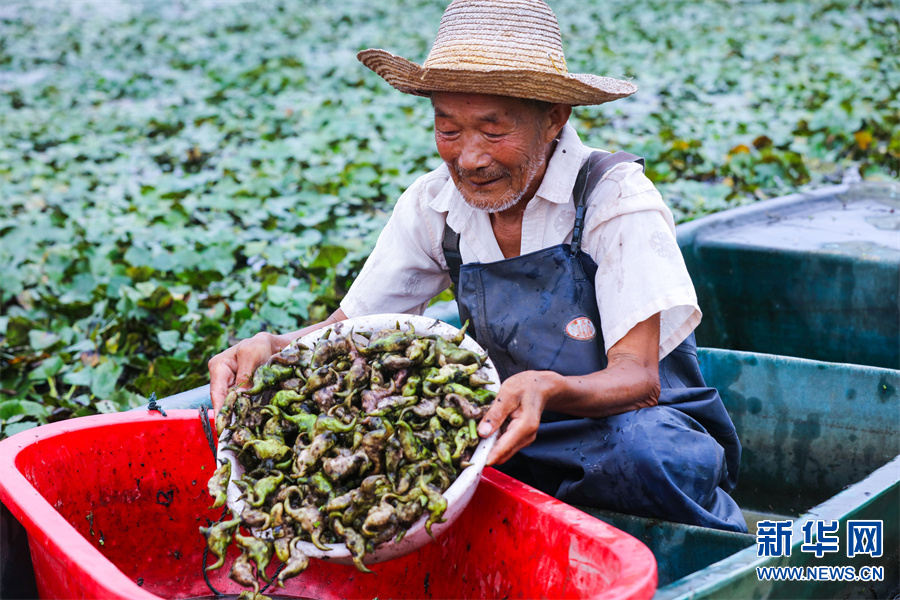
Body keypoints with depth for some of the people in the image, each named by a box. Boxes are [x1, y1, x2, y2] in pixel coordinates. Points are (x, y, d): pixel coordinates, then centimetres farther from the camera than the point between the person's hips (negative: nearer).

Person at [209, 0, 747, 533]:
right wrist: (270, 347, -21)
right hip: (512, 440, 4)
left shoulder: (616, 199, -17)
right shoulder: (435, 206, -3)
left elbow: (639, 379, -25)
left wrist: (547, 389, -47)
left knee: (644, 447, -39)